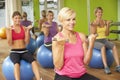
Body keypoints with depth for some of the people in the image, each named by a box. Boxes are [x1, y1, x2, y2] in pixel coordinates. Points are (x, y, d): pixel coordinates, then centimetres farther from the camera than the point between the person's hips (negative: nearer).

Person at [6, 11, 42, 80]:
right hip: (14, 52, -2)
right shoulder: (9, 29, 2)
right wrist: (10, 31, -16)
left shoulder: (24, 28, 7)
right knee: (17, 64, -37)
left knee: (33, 61, -31)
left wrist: (28, 31, -10)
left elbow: (27, 42, 0)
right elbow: (10, 44, -6)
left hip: (24, 51, 2)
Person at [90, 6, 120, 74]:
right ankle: (106, 67, -40)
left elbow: (107, 34, 5)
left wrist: (108, 25, -8)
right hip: (96, 41, -4)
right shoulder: (93, 23, -5)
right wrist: (95, 25, -21)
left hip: (104, 40, 4)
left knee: (114, 46, -27)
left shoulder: (105, 22, 7)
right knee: (103, 47, -39)